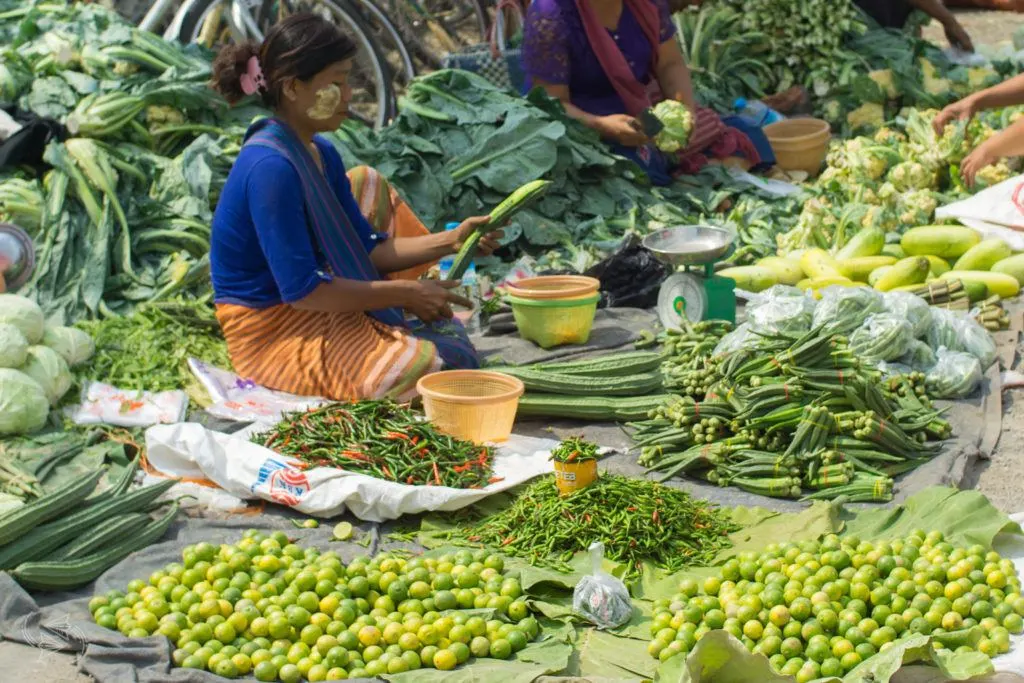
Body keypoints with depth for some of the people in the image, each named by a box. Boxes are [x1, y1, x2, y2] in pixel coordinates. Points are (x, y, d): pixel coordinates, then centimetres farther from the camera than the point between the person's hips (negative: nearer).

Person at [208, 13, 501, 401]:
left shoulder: (322, 156, 3)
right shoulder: (270, 168, -26)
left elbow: (367, 250, 8)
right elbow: (301, 292, -26)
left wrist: (450, 242, -3)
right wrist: (404, 293, -20)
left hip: (314, 307, 10)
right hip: (273, 332, -10)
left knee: (367, 185, 22)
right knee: (429, 369, -29)